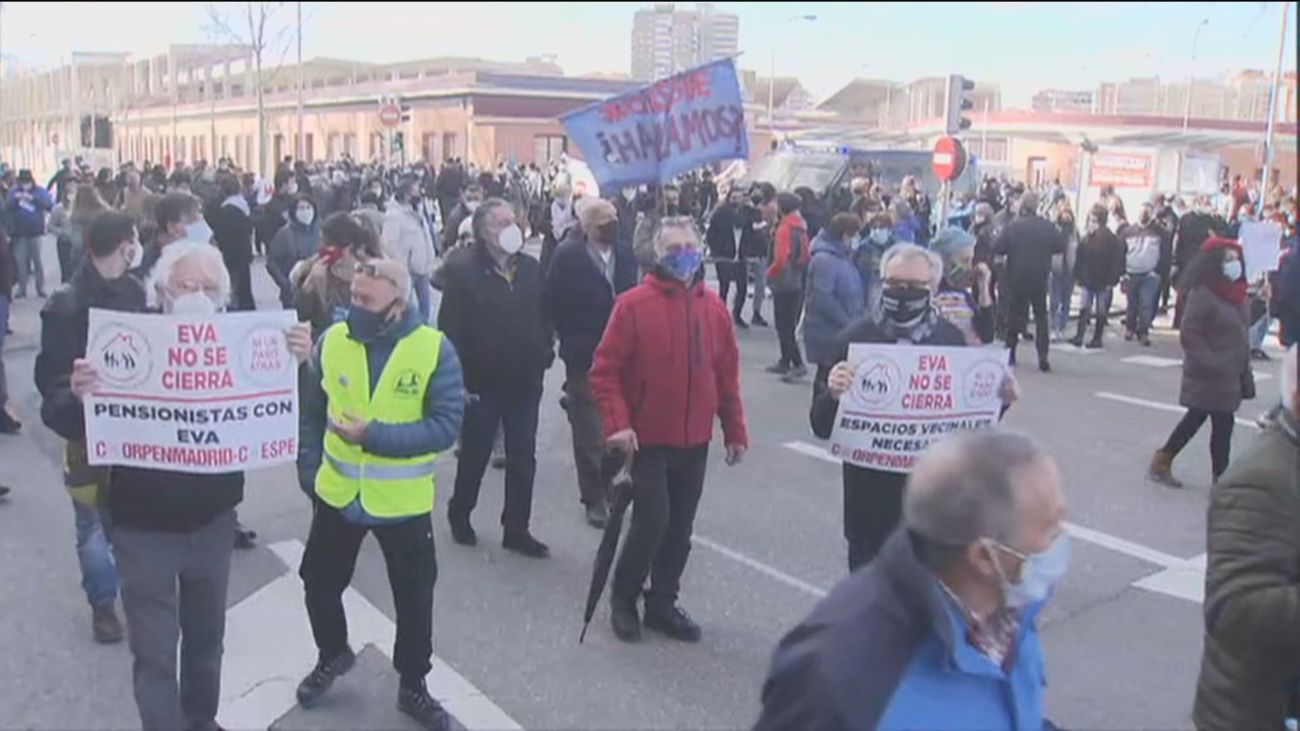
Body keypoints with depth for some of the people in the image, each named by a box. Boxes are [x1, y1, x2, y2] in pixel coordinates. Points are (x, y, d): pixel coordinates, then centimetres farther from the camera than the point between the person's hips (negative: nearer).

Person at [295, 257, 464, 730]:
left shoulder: (434, 349, -17)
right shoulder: (333, 340, -8)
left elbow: (446, 425, -21)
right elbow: (311, 411, 5)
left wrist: (375, 435, -27)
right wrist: (308, 469, -2)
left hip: (403, 503, -2)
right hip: (337, 495, 3)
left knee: (414, 600, 12)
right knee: (319, 583, 19)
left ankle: (413, 687, 35)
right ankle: (333, 655, 48)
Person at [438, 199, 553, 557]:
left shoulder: (531, 269, 4)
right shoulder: (464, 272, -11)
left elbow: (544, 316, 11)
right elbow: (451, 328, -13)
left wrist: (544, 355, 3)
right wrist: (459, 377, -15)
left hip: (525, 380, 4)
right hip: (482, 381, -4)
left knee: (523, 457, 9)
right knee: (474, 456, 11)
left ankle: (516, 528, 20)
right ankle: (459, 516, 33)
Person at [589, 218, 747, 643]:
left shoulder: (713, 307, 4)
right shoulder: (634, 304, -10)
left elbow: (727, 374, 9)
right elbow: (604, 370, -10)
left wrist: (735, 430, 9)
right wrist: (616, 422, -19)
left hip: (695, 442, 5)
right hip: (647, 439, -5)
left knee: (680, 528, 11)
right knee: (652, 520, -10)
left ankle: (663, 604, 28)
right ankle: (623, 599, 15)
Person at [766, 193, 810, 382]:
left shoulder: (784, 228, -17)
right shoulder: (800, 228, 8)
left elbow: (780, 259, -23)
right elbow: (806, 256, 13)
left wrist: (769, 273, -8)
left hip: (783, 283, -8)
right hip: (797, 282, 8)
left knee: (784, 327, -4)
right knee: (789, 325, 15)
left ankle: (798, 364, -8)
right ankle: (785, 362, 22)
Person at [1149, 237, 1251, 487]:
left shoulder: (1236, 293, 7)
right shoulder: (1202, 294, -18)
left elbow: (1240, 333, 15)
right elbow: (1189, 334, -20)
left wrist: (1244, 368, 12)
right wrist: (1211, 363, -22)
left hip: (1230, 374, 9)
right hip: (1210, 375, -9)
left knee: (1197, 417, 17)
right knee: (1223, 423, -4)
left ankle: (1162, 461, 30)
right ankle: (1221, 479, 7)